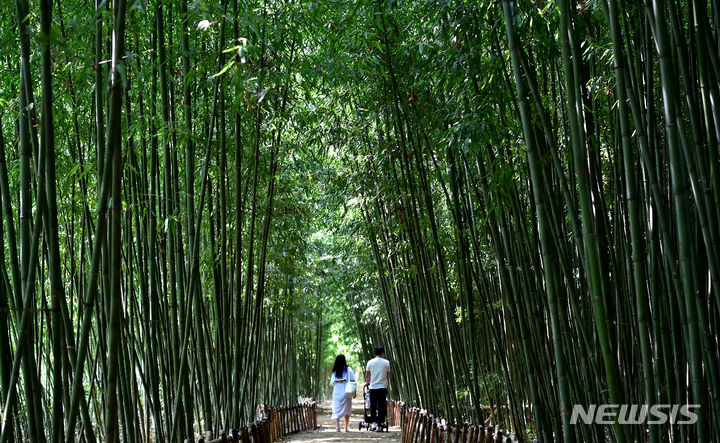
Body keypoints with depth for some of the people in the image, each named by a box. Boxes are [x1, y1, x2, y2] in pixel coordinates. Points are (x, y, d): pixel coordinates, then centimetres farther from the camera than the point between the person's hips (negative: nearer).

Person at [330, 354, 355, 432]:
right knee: (347, 409, 10)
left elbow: (332, 383, 7)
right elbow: (352, 381, -3)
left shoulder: (335, 371, 7)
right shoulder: (348, 369, 1)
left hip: (336, 392, 1)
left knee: (337, 409, 1)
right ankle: (347, 427, 12)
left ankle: (337, 427, -11)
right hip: (346, 392, -1)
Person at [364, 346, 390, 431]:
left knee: (373, 406, 8)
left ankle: (374, 423, 1)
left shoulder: (370, 362, 1)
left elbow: (367, 374, 10)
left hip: (373, 387, 0)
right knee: (381, 407, 3)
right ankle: (379, 424, 2)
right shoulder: (386, 362, 0)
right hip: (383, 387, 0)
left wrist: (367, 382, 28)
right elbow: (388, 375, 7)